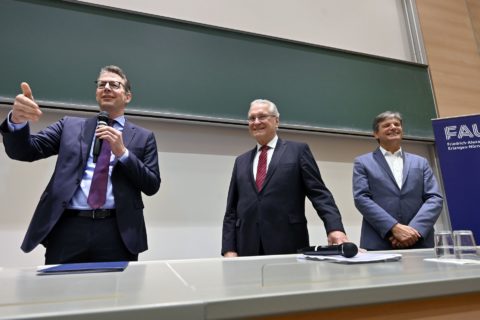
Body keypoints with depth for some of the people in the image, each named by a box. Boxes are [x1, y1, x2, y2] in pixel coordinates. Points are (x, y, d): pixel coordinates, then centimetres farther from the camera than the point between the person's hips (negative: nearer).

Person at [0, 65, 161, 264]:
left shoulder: (143, 137, 10)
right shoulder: (70, 125, 14)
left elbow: (152, 186, 3)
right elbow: (24, 151, 5)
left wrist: (123, 152, -10)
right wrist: (18, 120, -15)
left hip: (117, 232, -1)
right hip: (67, 228, 1)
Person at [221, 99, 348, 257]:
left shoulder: (298, 150, 5)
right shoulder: (241, 161, 15)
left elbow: (319, 193, -2)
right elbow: (232, 210, 12)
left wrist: (335, 228, -17)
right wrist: (229, 249, 2)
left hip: (289, 247, -3)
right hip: (248, 249, 3)